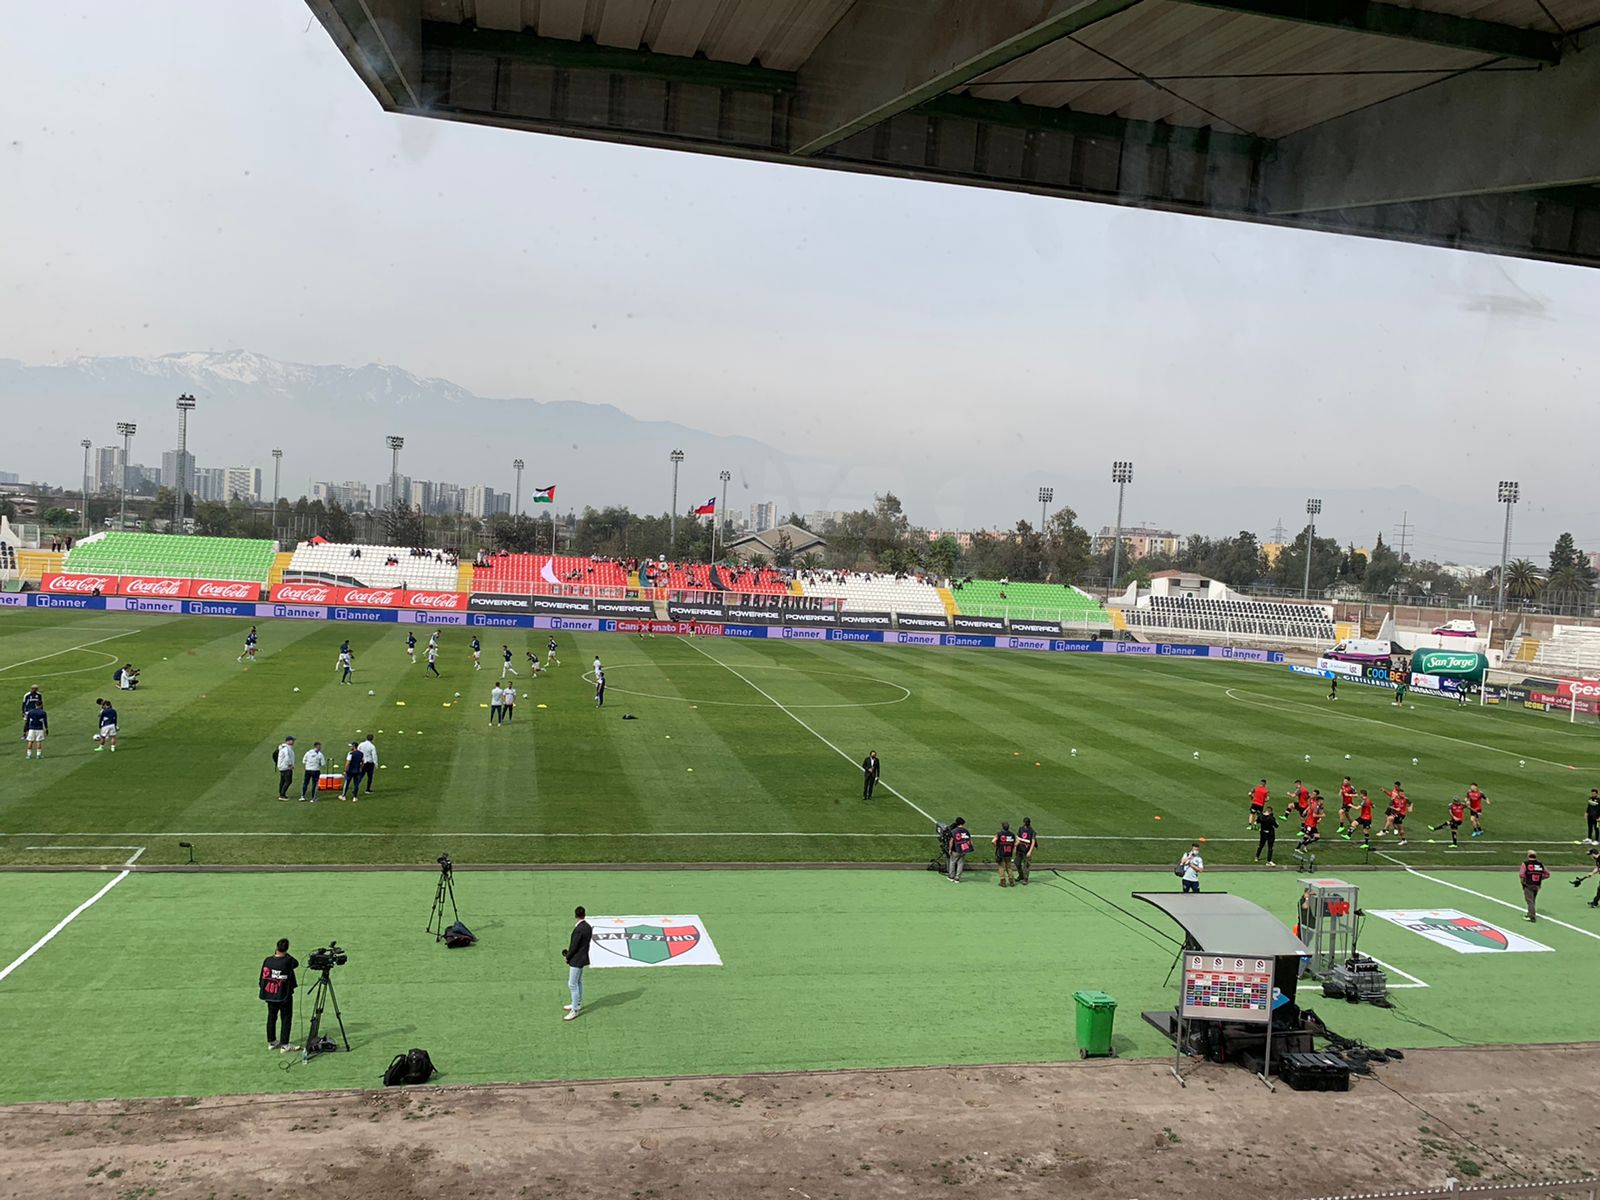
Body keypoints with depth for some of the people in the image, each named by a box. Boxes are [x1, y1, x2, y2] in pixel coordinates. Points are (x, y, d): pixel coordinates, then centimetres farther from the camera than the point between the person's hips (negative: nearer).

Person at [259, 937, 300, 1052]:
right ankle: (284, 1045, 2)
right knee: (286, 1019, 4)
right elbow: (296, 963, 4)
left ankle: (271, 1042, 28)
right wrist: (286, 954, -1)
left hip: (270, 995, 4)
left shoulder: (267, 960, -7)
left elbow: (263, 977, 1)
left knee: (271, 1018, 18)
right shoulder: (288, 961, -18)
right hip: (284, 996, -4)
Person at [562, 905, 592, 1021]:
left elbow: (574, 946, -21)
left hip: (576, 960, -9)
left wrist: (567, 956, -3)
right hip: (582, 958, 9)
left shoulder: (578, 929, -25)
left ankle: (574, 1011, 0)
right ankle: (578, 1004, 36)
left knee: (572, 985, -4)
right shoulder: (588, 927, 2)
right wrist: (569, 954, 10)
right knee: (578, 982, 22)